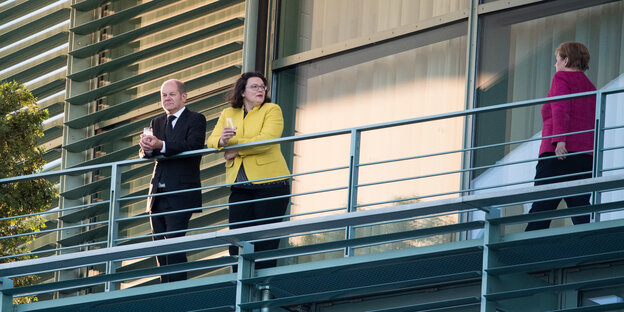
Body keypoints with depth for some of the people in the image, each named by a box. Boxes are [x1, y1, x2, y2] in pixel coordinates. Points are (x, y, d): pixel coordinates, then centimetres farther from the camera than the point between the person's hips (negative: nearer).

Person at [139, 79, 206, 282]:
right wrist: (147, 148, -16)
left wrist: (161, 145, -31)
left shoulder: (196, 120, 0)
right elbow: (144, 154, 10)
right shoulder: (157, 123, 19)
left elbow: (192, 146, -18)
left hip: (180, 195, -7)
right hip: (158, 195, 7)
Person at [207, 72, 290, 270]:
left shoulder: (272, 110, 1)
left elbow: (266, 140, -14)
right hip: (240, 187, 4)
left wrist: (234, 145, -10)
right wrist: (221, 141, -18)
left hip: (270, 184, -4)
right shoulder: (228, 114, 15)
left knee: (265, 243, -5)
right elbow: (211, 141, 5)